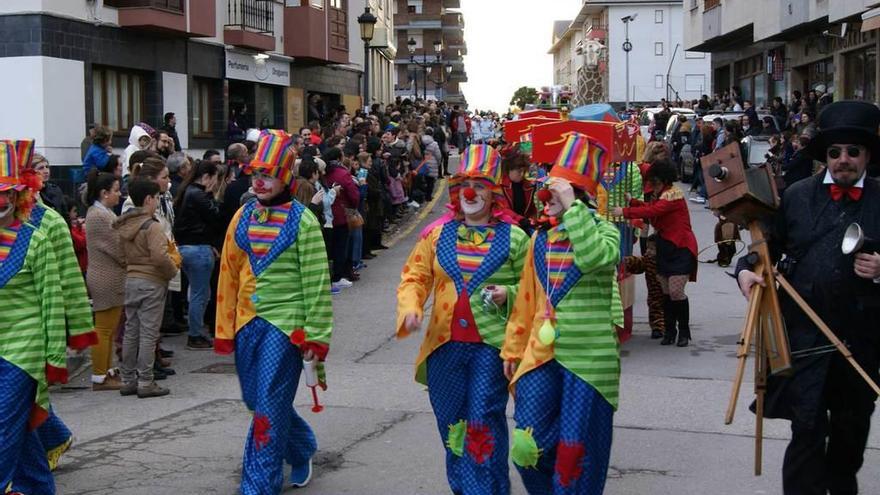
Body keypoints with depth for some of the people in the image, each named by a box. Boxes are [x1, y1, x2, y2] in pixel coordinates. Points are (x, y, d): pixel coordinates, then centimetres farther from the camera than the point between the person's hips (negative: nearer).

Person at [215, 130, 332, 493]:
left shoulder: (301, 220, -8)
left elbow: (316, 282, -8)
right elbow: (230, 274, 11)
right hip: (247, 323, 6)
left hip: (284, 323, -6)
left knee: (269, 408, -6)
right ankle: (301, 450, 39)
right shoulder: (244, 216, 8)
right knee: (256, 400, 15)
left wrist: (315, 336, -10)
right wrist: (224, 329, 10)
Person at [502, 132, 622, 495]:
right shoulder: (541, 237, 10)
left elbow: (596, 257, -30)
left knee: (576, 450, 3)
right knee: (527, 445, 1)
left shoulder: (603, 229, -5)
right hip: (541, 354, 5)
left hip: (588, 358, -4)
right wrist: (513, 349, 17)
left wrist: (572, 207, -26)